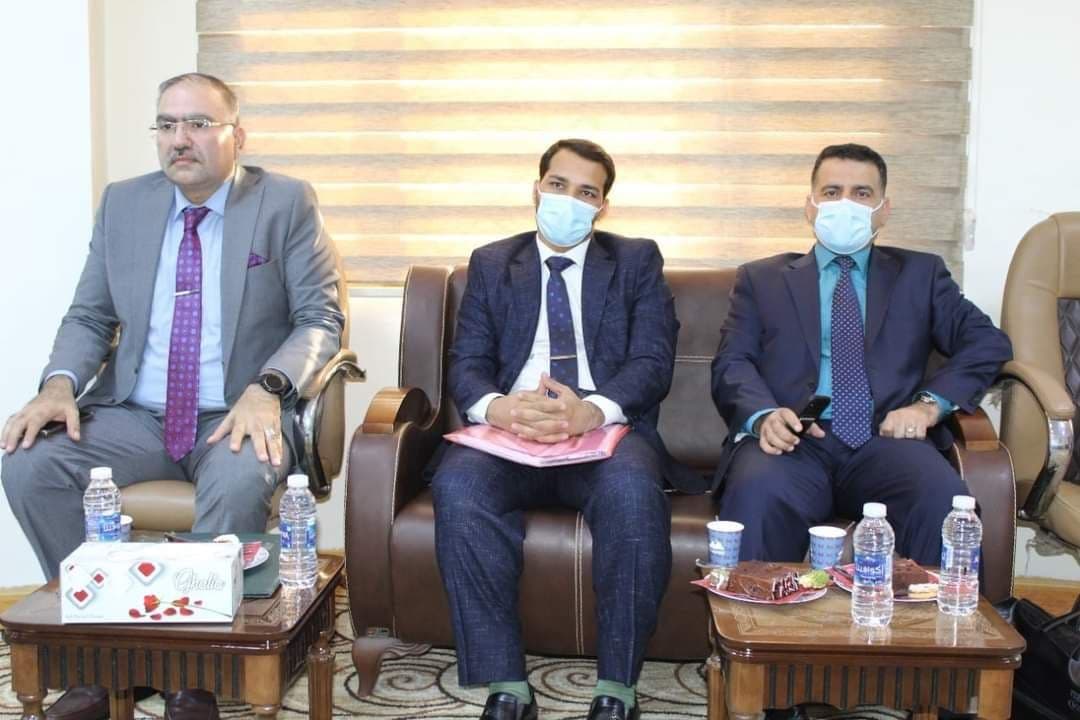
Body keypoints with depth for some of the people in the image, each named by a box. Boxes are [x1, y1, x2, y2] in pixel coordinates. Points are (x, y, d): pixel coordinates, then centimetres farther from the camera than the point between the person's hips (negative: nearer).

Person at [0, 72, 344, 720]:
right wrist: (60, 384, -8)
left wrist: (267, 389, -23)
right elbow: (90, 317, 13)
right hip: (134, 419, 4)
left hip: (238, 419, -4)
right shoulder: (122, 204, 11)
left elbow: (321, 319, -5)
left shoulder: (288, 204, 0)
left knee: (239, 484, -36)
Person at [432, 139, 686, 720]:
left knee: (632, 490, -36)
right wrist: (495, 406, -17)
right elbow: (466, 362, 9)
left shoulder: (637, 261, 16)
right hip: (510, 431, 2)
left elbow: (653, 361, 2)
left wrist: (593, 409, -21)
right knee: (458, 485, -32)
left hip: (606, 429, -1)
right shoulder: (491, 264, 20)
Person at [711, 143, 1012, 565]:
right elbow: (732, 363, 7)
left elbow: (988, 341, 12)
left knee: (944, 501, -31)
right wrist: (764, 415, -15)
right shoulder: (761, 279, 19)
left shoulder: (920, 274, 22)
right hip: (794, 442, -1)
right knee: (756, 495, -35)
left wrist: (930, 403, -6)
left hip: (885, 441, 1)